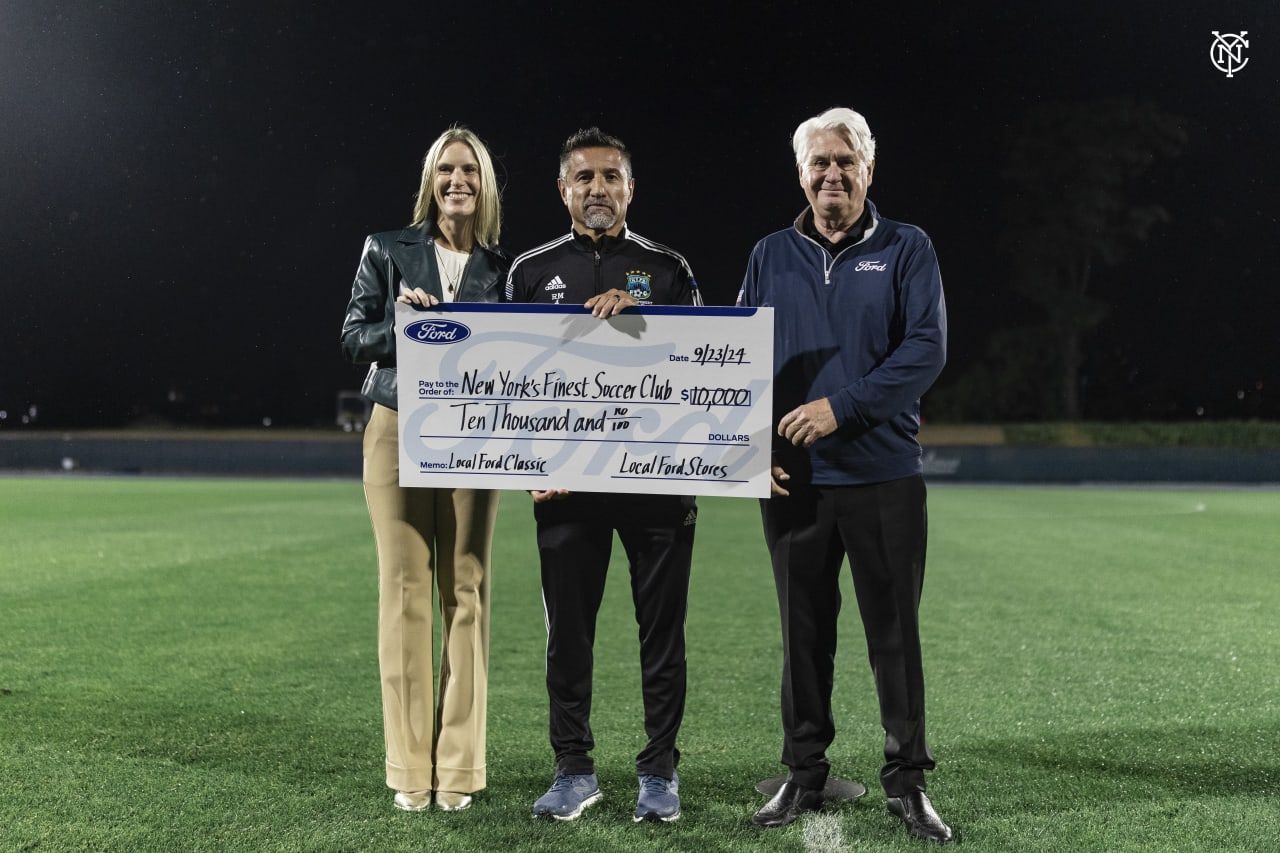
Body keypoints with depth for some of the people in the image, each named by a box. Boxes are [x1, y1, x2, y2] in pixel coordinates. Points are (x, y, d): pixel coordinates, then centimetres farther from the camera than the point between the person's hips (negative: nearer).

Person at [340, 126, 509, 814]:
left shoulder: (504, 270, 9)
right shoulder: (387, 252, 7)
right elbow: (353, 338, 4)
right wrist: (406, 322, -14)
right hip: (397, 431, -1)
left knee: (465, 592, -1)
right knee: (404, 591, -1)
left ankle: (457, 768, 8)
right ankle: (409, 769, 7)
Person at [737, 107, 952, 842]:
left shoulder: (906, 249, 4)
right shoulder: (771, 257, 11)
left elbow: (927, 348, -7)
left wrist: (843, 406, -16)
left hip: (884, 474, -2)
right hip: (793, 477, 2)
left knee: (896, 631, 3)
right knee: (804, 631, 9)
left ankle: (907, 780, 15)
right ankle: (805, 773, 21)